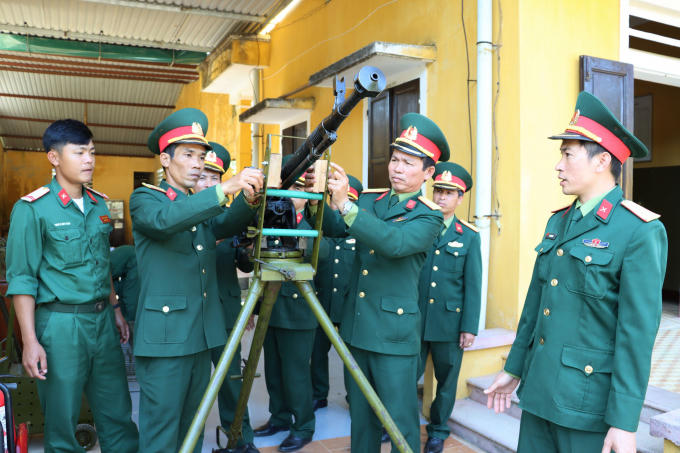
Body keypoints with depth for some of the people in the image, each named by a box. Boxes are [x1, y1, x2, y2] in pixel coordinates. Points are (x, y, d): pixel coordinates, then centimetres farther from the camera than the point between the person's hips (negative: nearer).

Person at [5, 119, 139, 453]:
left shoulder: (99, 205, 10)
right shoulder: (32, 209, -8)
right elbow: (22, 279, -9)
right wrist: (30, 341, -12)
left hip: (102, 321, 5)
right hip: (60, 323, -5)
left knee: (118, 414, 12)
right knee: (62, 422, 8)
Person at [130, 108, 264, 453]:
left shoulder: (202, 205, 17)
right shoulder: (144, 198, -2)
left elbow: (229, 225, -2)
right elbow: (164, 219, -25)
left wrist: (248, 199, -23)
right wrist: (225, 189, -33)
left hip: (203, 334, 7)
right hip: (165, 335, -6)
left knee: (192, 424, 16)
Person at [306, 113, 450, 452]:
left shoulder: (428, 216, -10)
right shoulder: (370, 199, 8)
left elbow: (394, 242, -28)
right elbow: (334, 228, 2)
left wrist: (345, 204, -34)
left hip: (393, 332, -5)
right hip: (357, 326, 6)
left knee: (400, 418, 3)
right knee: (360, 412, 19)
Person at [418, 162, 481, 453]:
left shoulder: (469, 236, 3)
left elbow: (473, 285, 0)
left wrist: (470, 327, -5)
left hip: (450, 321, 0)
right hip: (414, 319, 0)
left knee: (446, 379, 12)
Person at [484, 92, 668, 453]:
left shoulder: (640, 232, -14)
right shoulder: (558, 222, 8)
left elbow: (638, 331, -16)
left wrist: (624, 423, -16)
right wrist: (514, 369, 15)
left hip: (587, 399, -6)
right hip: (538, 391, 6)